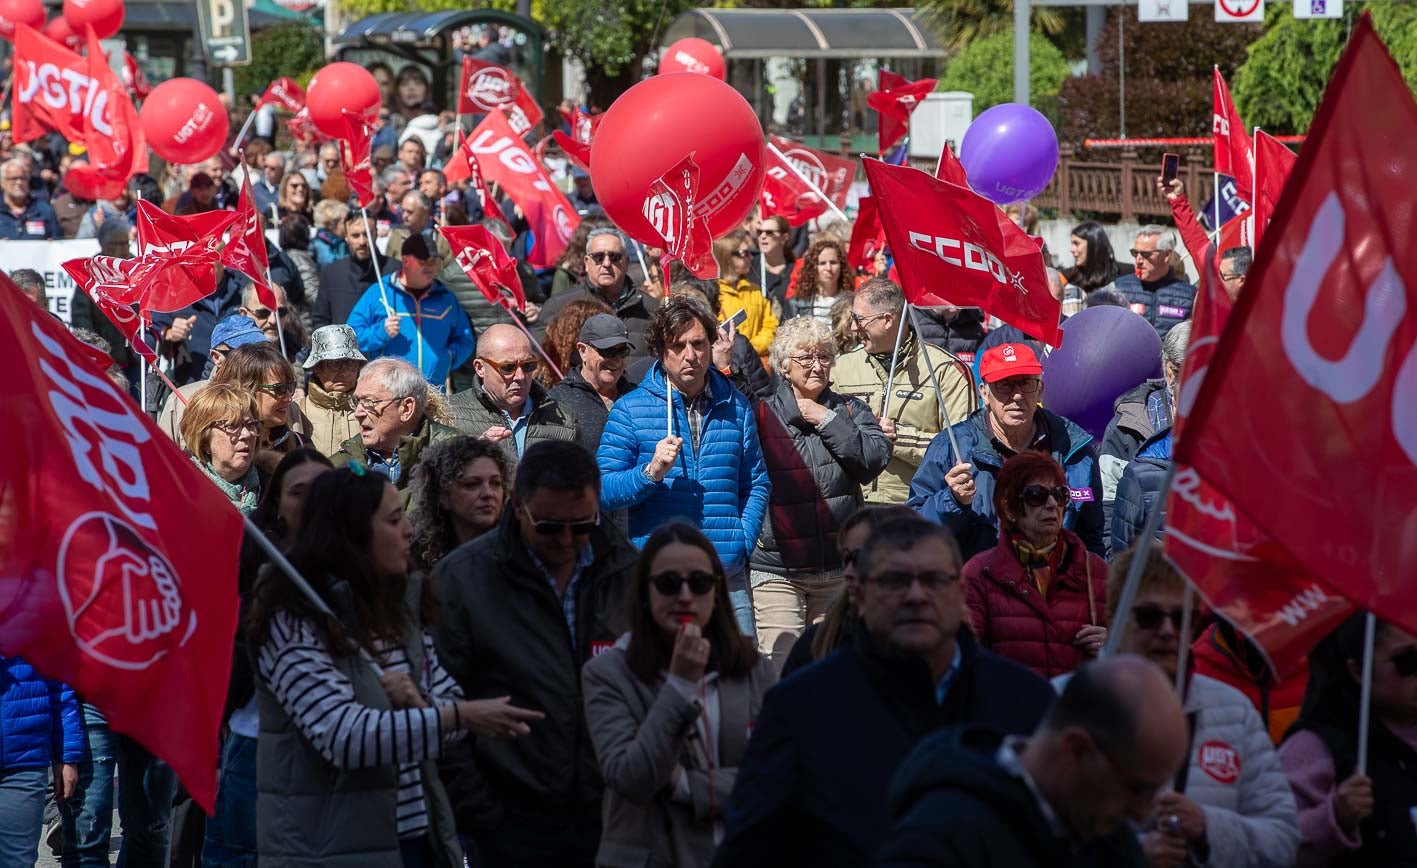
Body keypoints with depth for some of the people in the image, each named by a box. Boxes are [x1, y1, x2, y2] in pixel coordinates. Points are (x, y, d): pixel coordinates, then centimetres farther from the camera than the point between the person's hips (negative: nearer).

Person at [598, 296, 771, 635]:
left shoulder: (735, 406, 12)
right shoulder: (630, 410, 3)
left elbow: (756, 484, 17)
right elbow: (602, 493, -1)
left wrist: (741, 545, 4)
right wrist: (651, 472, -17)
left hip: (727, 573, 2)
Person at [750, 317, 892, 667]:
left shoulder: (849, 411, 10)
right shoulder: (763, 415, 2)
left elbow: (875, 459, -8)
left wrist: (826, 420, -7)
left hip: (839, 569, 3)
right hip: (776, 569, -3)